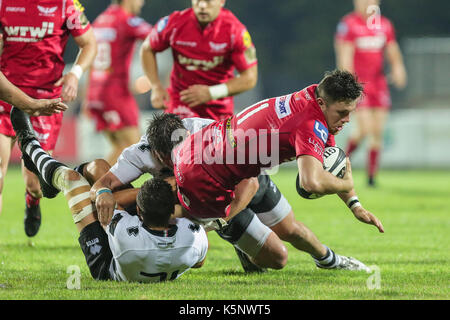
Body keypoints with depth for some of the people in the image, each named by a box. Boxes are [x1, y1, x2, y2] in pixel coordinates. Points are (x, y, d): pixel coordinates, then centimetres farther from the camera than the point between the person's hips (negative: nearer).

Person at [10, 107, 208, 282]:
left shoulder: (125, 233, -48)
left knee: (71, 177, 2)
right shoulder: (193, 235, -41)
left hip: (105, 268, -4)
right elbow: (199, 261, -14)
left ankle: (30, 146, 37)